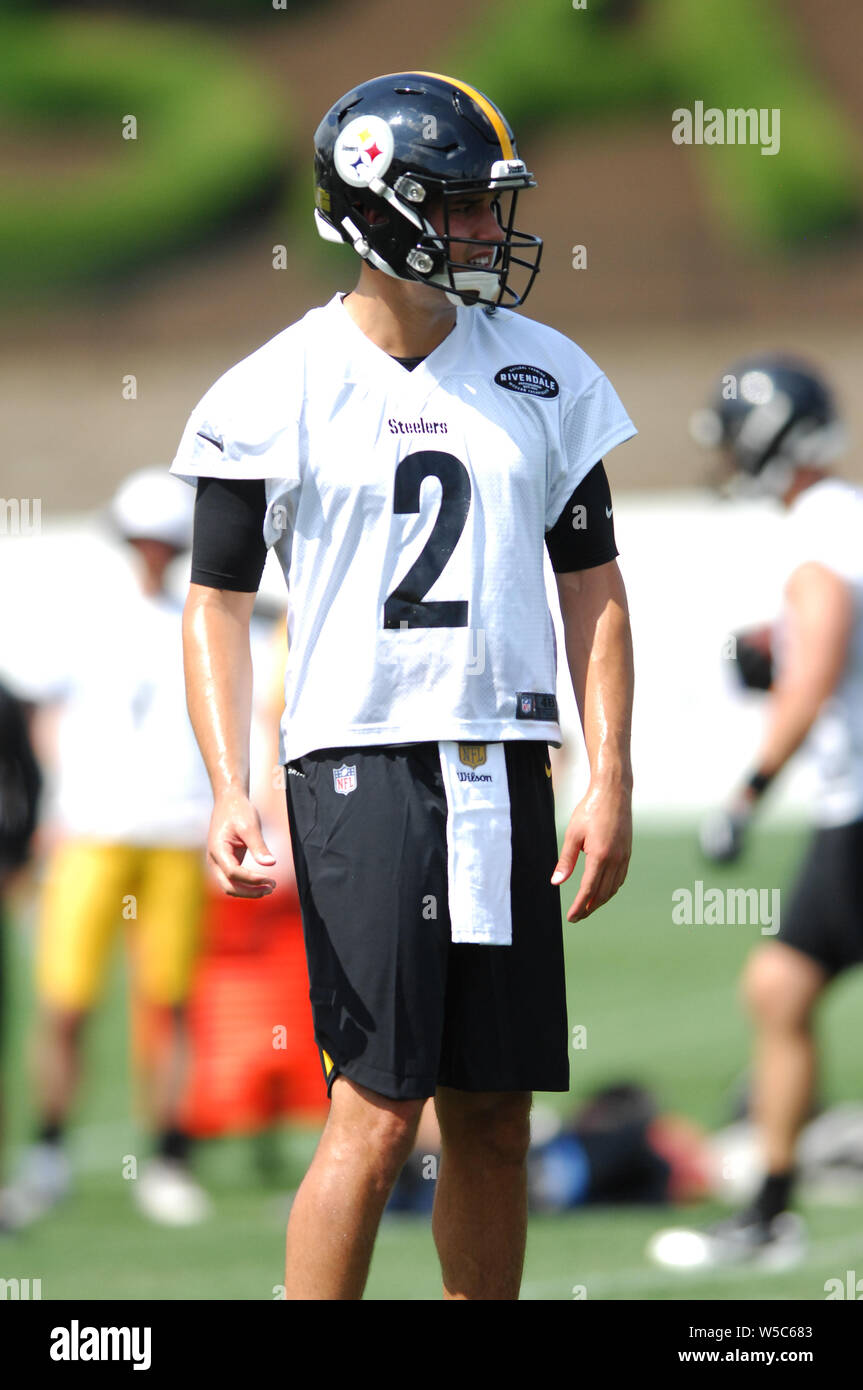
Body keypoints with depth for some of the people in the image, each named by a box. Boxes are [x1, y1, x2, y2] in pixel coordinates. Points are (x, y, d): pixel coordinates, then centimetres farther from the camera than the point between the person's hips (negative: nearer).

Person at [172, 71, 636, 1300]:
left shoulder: (544, 378, 9)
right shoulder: (276, 393, -2)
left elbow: (592, 587, 12)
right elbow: (218, 602, 0)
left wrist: (611, 782, 2)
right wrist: (229, 795, -12)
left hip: (504, 770, 4)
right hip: (360, 765, -4)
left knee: (493, 1116, 6)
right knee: (378, 1114, -12)